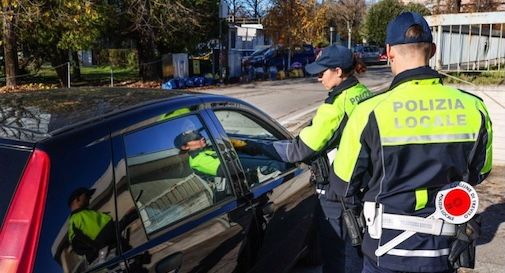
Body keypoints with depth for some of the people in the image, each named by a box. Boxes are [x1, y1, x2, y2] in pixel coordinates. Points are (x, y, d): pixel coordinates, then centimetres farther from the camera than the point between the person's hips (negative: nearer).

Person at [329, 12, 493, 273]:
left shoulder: (370, 112, -18)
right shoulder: (474, 108, -8)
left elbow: (343, 185, -7)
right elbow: (477, 174, 9)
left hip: (388, 250, -3)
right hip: (444, 251, 3)